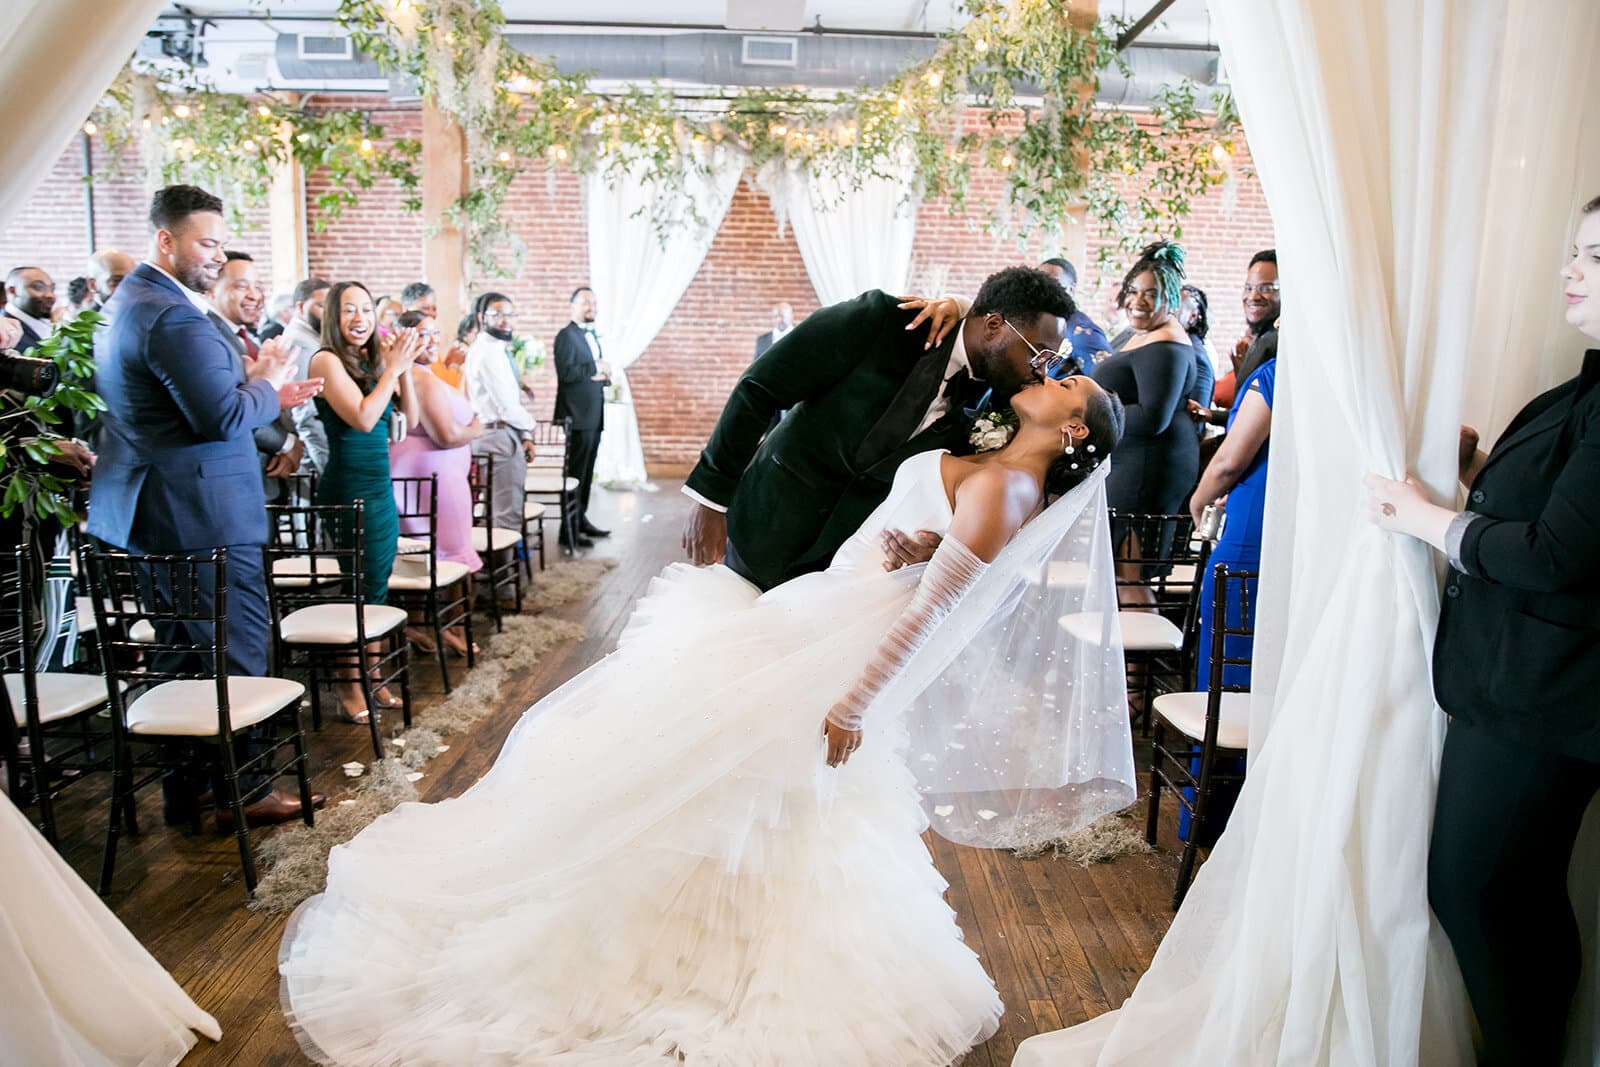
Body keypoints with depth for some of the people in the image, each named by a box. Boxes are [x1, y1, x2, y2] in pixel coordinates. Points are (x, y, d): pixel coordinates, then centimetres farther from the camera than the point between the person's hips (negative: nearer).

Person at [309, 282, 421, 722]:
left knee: (375, 589, 13)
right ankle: (350, 688, 13)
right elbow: (363, 418, -21)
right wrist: (393, 369, -14)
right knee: (355, 590, 0)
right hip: (348, 490, -7)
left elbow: (410, 418, 6)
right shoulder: (327, 361, -11)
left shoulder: (374, 360, 10)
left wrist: (403, 369, -6)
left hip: (380, 489, 7)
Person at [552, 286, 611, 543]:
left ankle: (581, 520, 22)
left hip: (593, 416, 8)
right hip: (577, 416, -8)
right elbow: (565, 372, -21)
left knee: (586, 473, 13)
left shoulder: (592, 336, 19)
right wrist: (595, 367, -14)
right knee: (574, 473, -6)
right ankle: (568, 530, -1)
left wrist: (604, 374, 2)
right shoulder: (566, 336, -8)